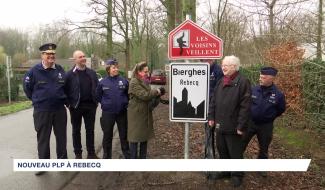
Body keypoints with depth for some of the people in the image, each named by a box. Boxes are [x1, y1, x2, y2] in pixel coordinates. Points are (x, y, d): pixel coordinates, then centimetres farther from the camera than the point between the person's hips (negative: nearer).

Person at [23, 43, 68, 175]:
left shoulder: (60, 70, 2)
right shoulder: (34, 71, -8)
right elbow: (27, 87, 5)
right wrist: (37, 100, 9)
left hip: (60, 109, 3)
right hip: (41, 111, -3)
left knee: (61, 136, 12)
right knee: (43, 138, 8)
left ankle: (62, 160, 28)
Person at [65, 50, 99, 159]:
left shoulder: (92, 73, 7)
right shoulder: (70, 74, -4)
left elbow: (97, 88, 11)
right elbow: (65, 90, -4)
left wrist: (96, 101, 3)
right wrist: (69, 103, -8)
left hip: (90, 105, 3)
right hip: (76, 106, -2)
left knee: (90, 130, 9)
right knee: (76, 130, 9)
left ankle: (91, 153, 19)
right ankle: (78, 153, 21)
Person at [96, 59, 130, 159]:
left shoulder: (124, 81, -5)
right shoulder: (102, 82, -4)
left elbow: (129, 94, 7)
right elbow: (98, 96, 9)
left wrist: (124, 103, 2)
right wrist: (105, 104, 4)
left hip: (122, 112, 0)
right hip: (107, 113, 0)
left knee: (124, 134, 11)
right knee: (107, 135, 11)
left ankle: (127, 154, 26)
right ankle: (107, 155, 27)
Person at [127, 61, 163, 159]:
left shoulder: (145, 81, 13)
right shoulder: (134, 82, -14)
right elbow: (143, 95, -23)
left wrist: (154, 100, -1)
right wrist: (157, 91, -14)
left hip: (146, 113, 9)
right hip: (136, 115, -8)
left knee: (145, 137, 14)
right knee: (135, 138, 1)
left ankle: (143, 157, 26)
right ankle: (133, 157, 12)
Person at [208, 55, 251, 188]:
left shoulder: (243, 82, -13)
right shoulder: (221, 82, 10)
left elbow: (245, 106, -17)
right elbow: (213, 101, 13)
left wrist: (241, 125, -19)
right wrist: (211, 117, 7)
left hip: (233, 126, -7)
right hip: (220, 124, 7)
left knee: (235, 152, 8)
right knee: (222, 149, 19)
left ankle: (237, 174, 27)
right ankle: (225, 170, 38)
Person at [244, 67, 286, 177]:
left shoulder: (278, 94, -13)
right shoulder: (253, 90, -11)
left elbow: (281, 110, 4)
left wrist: (269, 117, 5)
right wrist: (249, 115, 7)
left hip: (266, 126, 0)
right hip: (250, 122, 1)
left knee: (263, 148, 16)